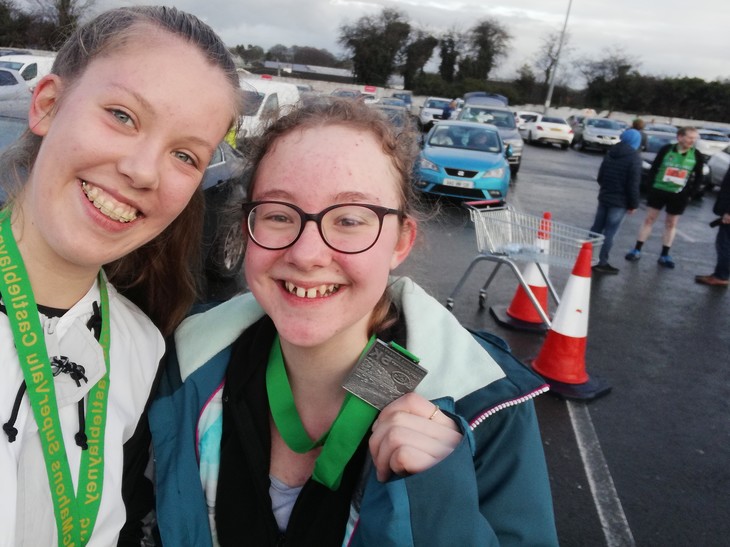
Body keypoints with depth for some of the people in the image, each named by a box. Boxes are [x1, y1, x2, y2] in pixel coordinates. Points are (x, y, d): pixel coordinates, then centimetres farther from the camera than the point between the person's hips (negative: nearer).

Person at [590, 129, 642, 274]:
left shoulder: (610, 153, 8)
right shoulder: (634, 157, -13)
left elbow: (600, 176, 16)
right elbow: (633, 184, -16)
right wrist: (633, 204, -8)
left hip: (604, 197, 7)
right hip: (620, 201, -7)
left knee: (596, 228, 13)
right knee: (609, 233, -2)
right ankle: (601, 263, 2)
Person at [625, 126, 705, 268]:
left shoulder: (697, 156, -2)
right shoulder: (666, 149, -5)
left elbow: (698, 178, 4)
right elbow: (654, 168, 1)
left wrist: (690, 194, -2)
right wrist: (651, 185, -5)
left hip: (679, 195, 1)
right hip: (659, 190, -1)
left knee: (671, 224, 9)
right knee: (649, 219, 3)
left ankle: (664, 255, 16)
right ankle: (637, 250, 9)